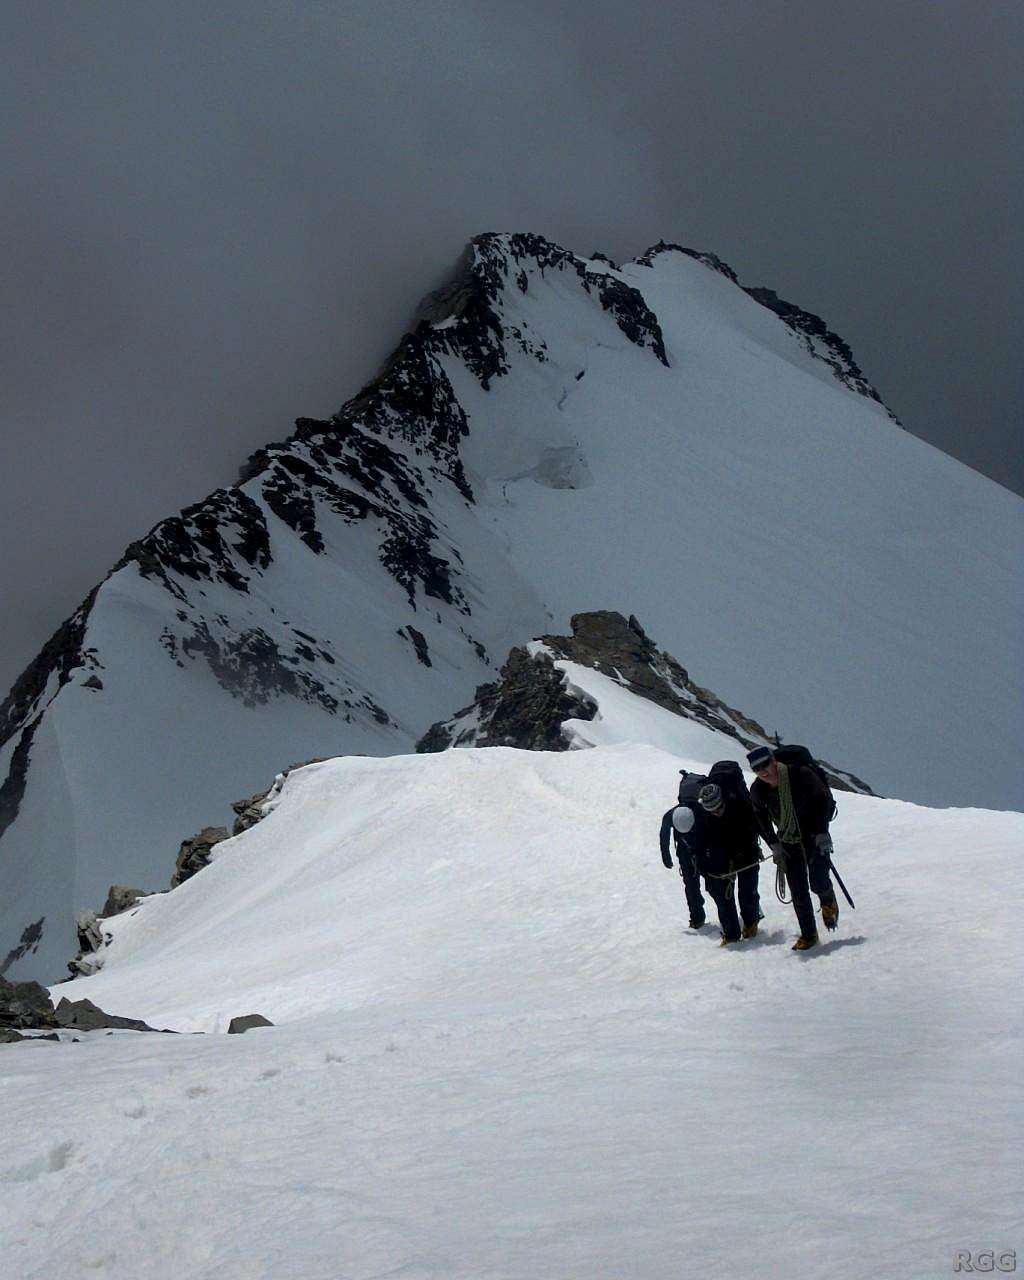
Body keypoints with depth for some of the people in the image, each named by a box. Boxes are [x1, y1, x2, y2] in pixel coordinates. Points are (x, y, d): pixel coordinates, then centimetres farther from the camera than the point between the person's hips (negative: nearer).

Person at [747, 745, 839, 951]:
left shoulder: (800, 774, -21)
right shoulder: (758, 791, -10)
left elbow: (823, 799, -11)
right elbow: (761, 818, 7)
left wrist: (822, 832, -15)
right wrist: (774, 845, 0)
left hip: (815, 836, -3)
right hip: (788, 843, 3)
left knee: (818, 882, -15)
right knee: (798, 892, -1)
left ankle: (829, 902, 20)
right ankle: (808, 934, 13)